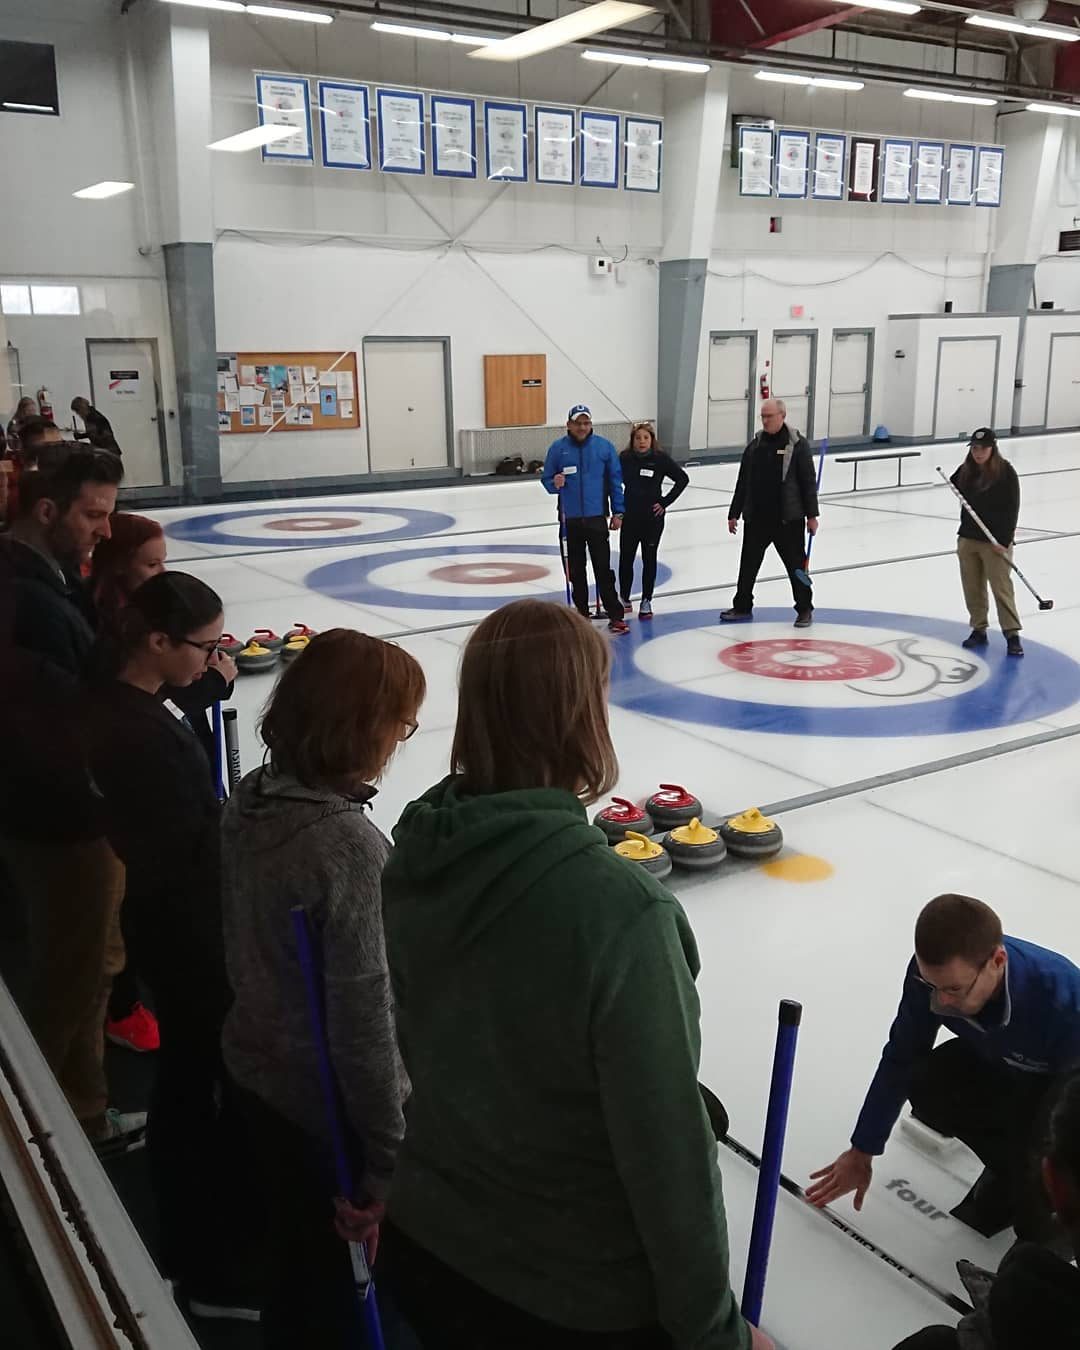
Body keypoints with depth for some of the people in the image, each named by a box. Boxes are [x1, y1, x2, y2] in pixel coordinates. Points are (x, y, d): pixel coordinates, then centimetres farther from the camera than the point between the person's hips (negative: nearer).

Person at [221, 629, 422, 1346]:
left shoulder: (252, 800, -7)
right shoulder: (347, 844, -31)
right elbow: (363, 1022, -26)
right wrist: (386, 1160, -16)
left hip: (260, 1071, 7)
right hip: (333, 1105, -7)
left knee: (295, 1247, 29)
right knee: (345, 1283, 17)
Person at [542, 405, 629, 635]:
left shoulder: (604, 446, -1)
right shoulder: (558, 448, 0)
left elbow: (615, 480, 3)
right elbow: (546, 479, 6)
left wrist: (618, 512, 0)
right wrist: (555, 484, -17)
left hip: (596, 517, -1)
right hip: (570, 519, 2)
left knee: (603, 568, -5)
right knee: (576, 570, 11)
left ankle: (615, 615, -2)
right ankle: (581, 612, 22)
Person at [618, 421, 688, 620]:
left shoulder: (660, 459, -6)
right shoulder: (624, 458, -2)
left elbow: (683, 478, -2)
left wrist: (665, 501, -7)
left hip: (653, 518, -1)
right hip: (629, 517, 1)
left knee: (649, 559, 6)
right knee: (626, 558, 6)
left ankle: (646, 601, 14)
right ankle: (624, 599, 21)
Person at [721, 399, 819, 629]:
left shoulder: (798, 444, -5)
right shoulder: (755, 445, 7)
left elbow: (808, 482, -7)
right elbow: (743, 483, 11)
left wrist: (812, 514, -10)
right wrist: (734, 513, 10)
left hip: (788, 518, -4)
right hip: (756, 517, 4)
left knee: (796, 564, 3)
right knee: (749, 563, 10)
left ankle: (804, 610, 15)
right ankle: (742, 607, 24)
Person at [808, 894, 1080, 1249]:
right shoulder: (933, 971, -28)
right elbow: (901, 1059, -11)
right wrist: (862, 1152, -2)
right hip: (998, 1064, 5)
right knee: (926, 1086, -21)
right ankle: (1010, 1172, 5)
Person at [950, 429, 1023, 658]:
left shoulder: (1005, 472, -10)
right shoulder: (966, 470, 5)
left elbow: (1012, 508, -11)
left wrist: (1004, 540, -15)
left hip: (995, 541, -5)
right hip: (968, 538, 5)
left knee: (1002, 588, -6)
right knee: (972, 588, 10)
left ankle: (1012, 635, -1)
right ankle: (979, 630, 21)